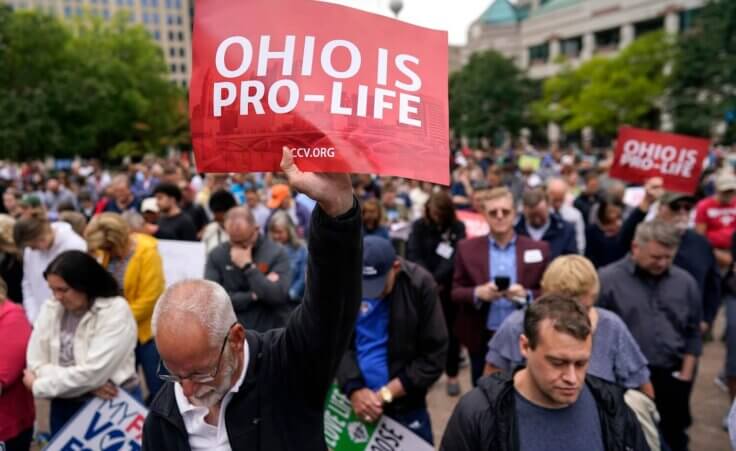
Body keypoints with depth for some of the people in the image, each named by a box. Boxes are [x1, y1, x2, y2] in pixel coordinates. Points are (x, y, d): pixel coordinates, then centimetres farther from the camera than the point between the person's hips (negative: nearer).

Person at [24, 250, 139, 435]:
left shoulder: (116, 311, -16)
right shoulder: (50, 309, -1)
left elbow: (93, 372, -20)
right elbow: (36, 364, -4)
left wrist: (38, 385, -8)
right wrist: (87, 384, -17)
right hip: (65, 407, 4)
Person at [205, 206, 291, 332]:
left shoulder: (277, 253, -7)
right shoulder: (217, 255, 0)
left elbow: (278, 296, -18)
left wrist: (248, 266, -16)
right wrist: (253, 296, -12)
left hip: (270, 334, -2)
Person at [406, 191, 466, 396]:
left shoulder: (458, 228, -3)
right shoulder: (419, 226, -1)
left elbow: (456, 257, -13)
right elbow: (413, 255, -9)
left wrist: (437, 278, -24)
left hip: (449, 287, 0)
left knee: (451, 331, 7)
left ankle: (452, 375, 20)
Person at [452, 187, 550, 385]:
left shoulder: (538, 249, -1)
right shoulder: (467, 248, -1)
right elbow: (456, 292, 0)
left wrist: (527, 296, -18)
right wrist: (477, 293, -20)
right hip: (482, 340, 0)